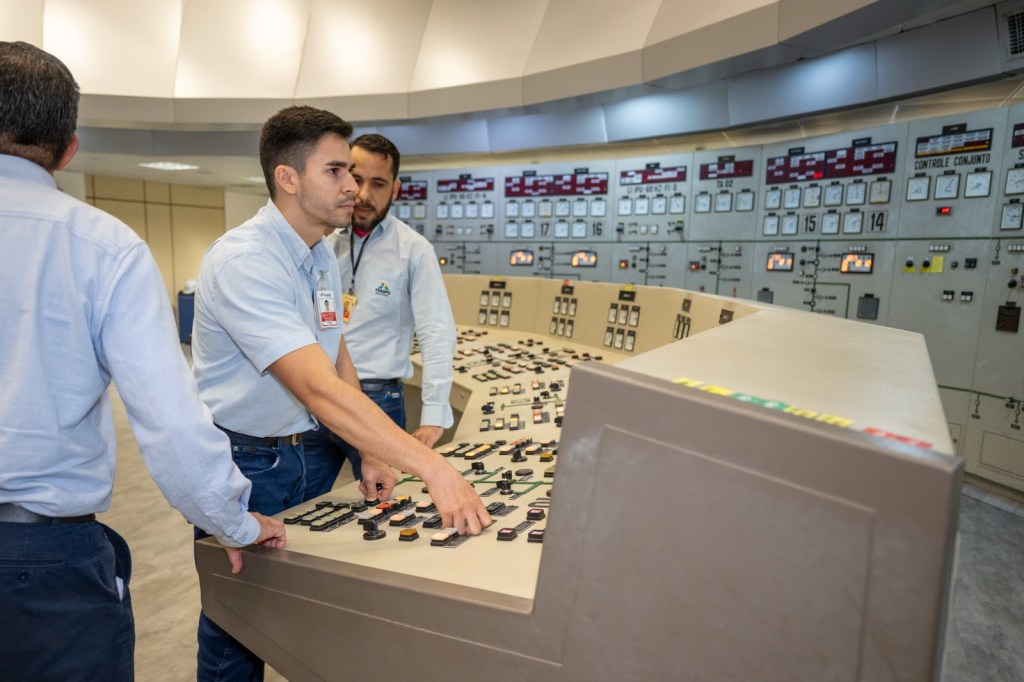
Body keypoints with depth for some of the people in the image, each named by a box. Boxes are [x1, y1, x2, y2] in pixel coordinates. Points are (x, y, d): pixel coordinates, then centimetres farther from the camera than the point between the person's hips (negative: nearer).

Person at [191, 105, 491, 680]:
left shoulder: (322, 254, 2)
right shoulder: (245, 259, -26)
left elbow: (338, 357, 8)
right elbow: (319, 388, -36)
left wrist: (372, 454, 1)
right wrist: (434, 469, -38)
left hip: (294, 453, 7)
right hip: (238, 460, -7)